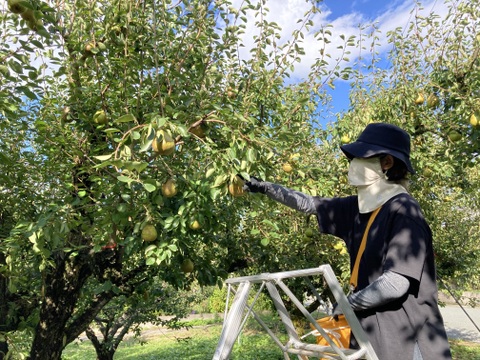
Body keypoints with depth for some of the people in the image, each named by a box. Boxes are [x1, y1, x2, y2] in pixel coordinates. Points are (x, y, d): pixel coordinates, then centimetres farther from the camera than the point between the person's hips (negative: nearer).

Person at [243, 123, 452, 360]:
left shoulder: (404, 211, -19)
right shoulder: (359, 207, 4)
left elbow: (396, 284, -25)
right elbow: (310, 204, 13)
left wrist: (349, 302, -11)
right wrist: (265, 188, 12)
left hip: (405, 337, -7)